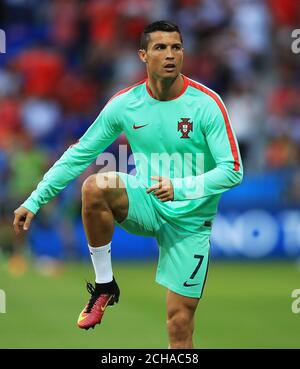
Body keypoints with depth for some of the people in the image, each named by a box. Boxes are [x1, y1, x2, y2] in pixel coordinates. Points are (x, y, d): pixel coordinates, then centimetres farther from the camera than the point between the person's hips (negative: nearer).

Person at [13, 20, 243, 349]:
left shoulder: (207, 104, -15)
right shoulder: (124, 103, -6)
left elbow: (232, 171, -17)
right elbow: (80, 154, 2)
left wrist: (179, 188, -31)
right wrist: (35, 199, -3)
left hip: (190, 220, -2)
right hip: (146, 203, 2)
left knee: (180, 326, -5)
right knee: (95, 186, -30)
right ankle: (104, 285, -13)